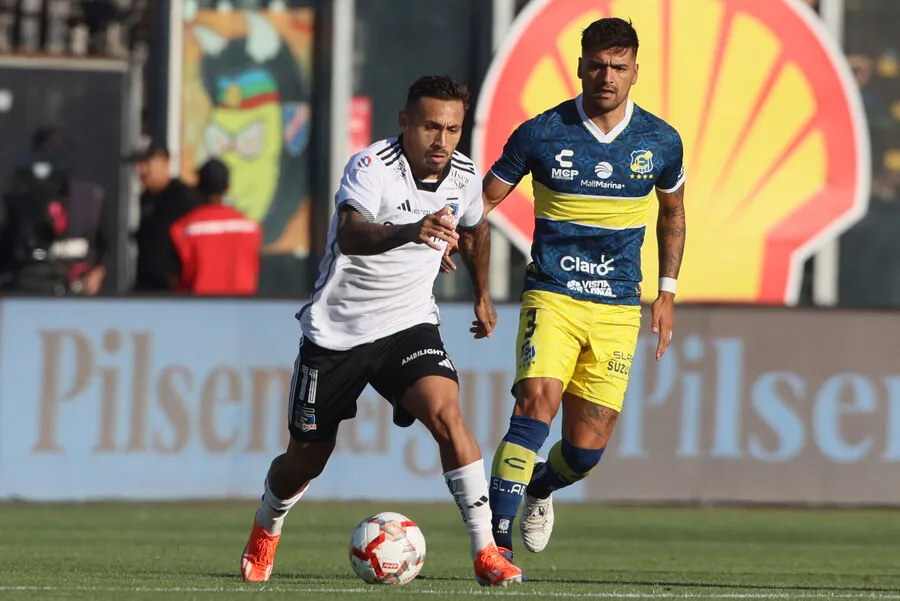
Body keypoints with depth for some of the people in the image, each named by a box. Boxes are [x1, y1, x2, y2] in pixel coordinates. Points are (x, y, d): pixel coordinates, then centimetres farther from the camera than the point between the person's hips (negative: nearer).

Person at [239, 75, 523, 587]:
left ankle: (486, 550, -23)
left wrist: (483, 296, 29)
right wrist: (410, 231, -61)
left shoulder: (464, 177, -4)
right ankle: (267, 528, 45)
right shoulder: (372, 166, -23)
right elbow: (349, 237, -44)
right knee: (307, 458, 11)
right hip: (336, 329, -3)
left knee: (445, 411, -26)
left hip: (409, 324, 3)